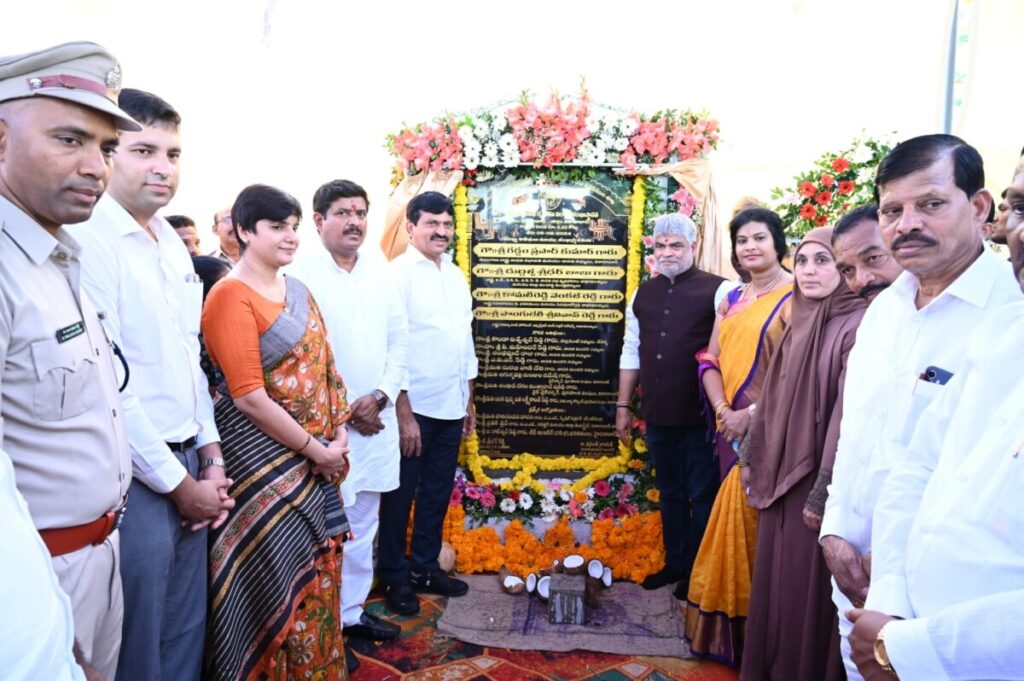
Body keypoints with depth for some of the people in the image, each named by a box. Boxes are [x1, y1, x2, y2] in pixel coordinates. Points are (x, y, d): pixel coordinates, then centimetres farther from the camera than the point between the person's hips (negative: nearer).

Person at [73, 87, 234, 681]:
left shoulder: (174, 245, 11)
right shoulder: (91, 241, -15)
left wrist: (211, 456, 8)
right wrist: (179, 483, -11)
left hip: (189, 468, 7)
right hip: (135, 476, -7)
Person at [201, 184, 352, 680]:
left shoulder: (298, 291, 11)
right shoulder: (231, 295, -13)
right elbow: (248, 396, -18)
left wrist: (338, 436, 0)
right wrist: (313, 449, -14)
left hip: (316, 458, 7)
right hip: (264, 457, -7)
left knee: (317, 570, 16)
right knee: (277, 571, 5)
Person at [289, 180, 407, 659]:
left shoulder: (379, 266, 8)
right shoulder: (300, 271, -8)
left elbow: (399, 336, 8)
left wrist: (381, 396, -5)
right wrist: (342, 410, -10)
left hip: (377, 418, 6)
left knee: (363, 524, 15)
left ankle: (351, 611, 30)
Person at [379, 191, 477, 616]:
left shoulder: (456, 275, 11)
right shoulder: (399, 274, -10)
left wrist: (469, 400, 15)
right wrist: (403, 412, -16)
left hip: (451, 406, 6)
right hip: (414, 406, -6)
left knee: (437, 492, 15)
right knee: (401, 494, 7)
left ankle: (425, 568, 30)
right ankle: (395, 576, 22)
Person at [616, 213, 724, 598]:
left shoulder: (716, 291, -7)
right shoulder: (643, 295, 10)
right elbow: (631, 353, 14)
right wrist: (623, 405, 14)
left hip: (699, 417, -5)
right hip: (658, 415, 5)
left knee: (702, 495, 8)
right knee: (669, 492, 18)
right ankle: (675, 563, 33)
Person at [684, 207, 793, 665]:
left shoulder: (795, 296, -9)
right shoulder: (731, 298, 13)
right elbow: (710, 360, 9)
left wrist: (752, 414, -17)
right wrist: (723, 411, -6)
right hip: (730, 429, 6)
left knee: (757, 524, 0)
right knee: (734, 521, 14)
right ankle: (730, 622, 29)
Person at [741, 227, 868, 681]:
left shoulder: (856, 326, -16)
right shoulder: (798, 323, 10)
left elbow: (848, 413, -19)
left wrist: (825, 491, -19)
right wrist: (755, 460, 14)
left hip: (815, 481, -8)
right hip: (782, 476, 8)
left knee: (807, 590, 5)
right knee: (777, 582, 18)